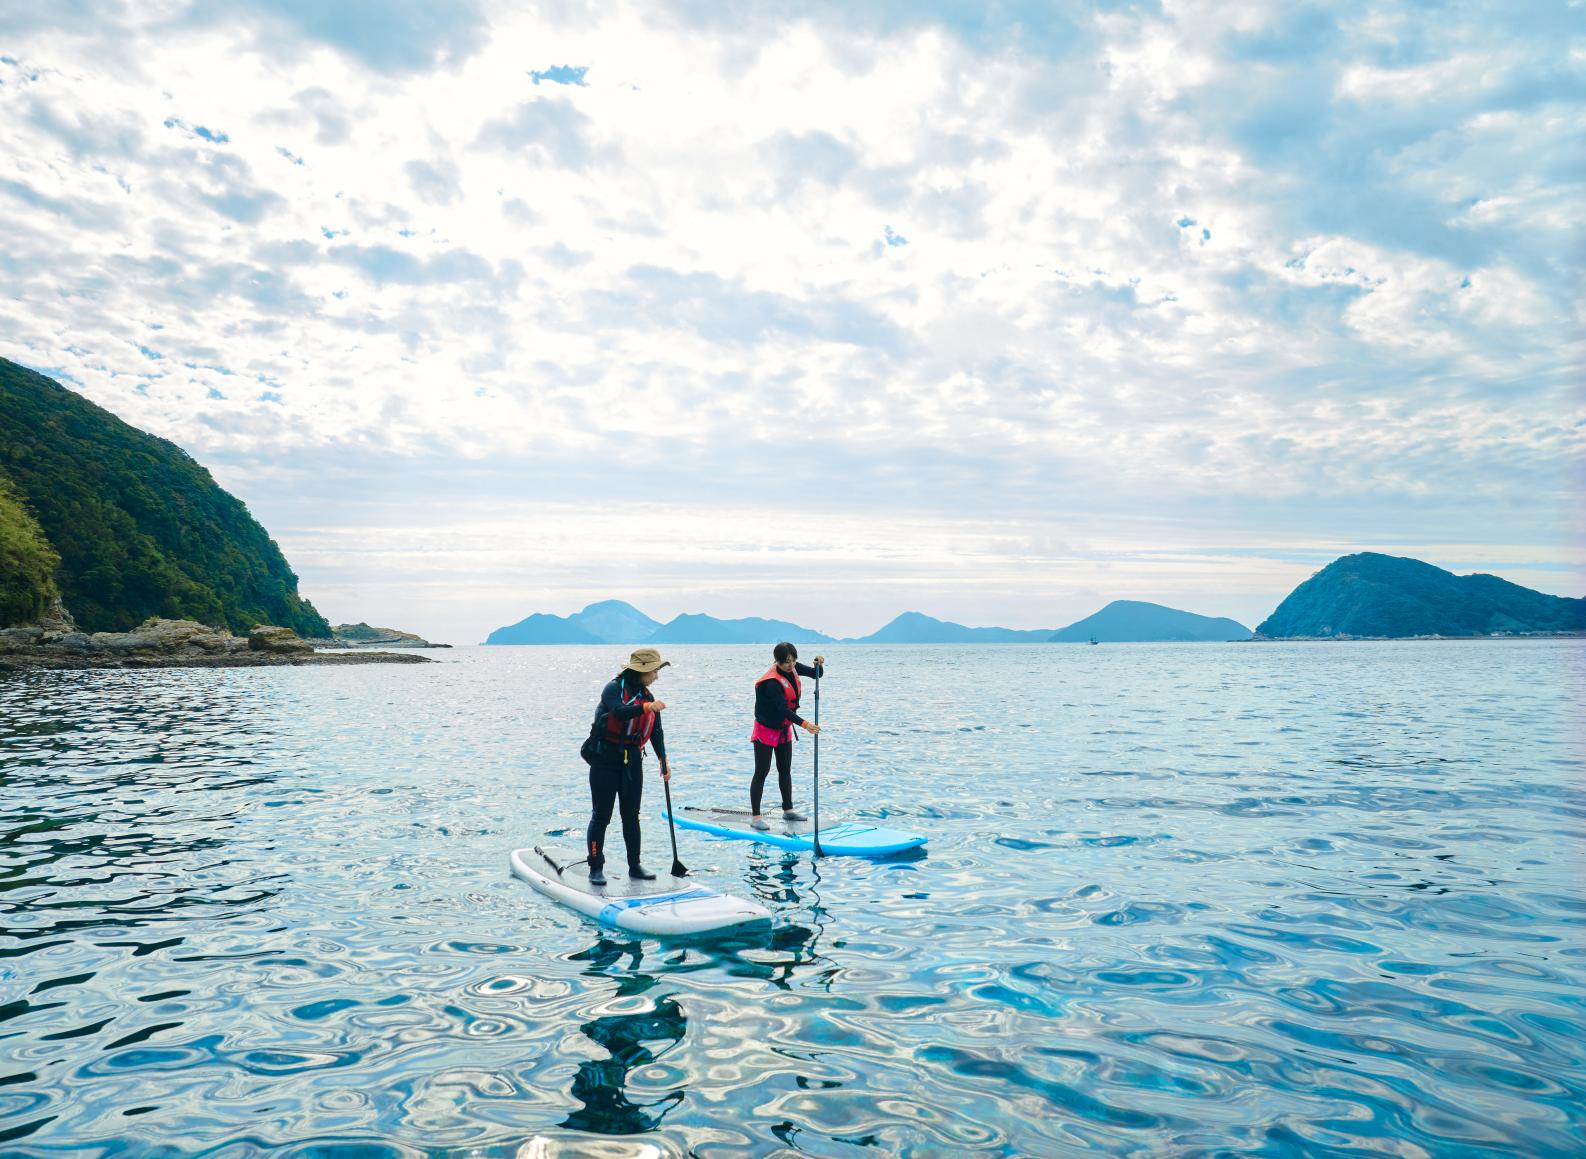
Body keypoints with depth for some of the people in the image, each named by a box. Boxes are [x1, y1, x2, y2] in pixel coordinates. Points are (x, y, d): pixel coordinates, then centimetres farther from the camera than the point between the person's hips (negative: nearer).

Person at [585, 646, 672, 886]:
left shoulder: (648, 696, 10)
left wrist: (663, 759, -4)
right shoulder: (614, 688, -11)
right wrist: (646, 707, -45)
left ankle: (635, 866, 20)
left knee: (631, 816, 11)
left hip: (632, 763, 6)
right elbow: (620, 712, -31)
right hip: (605, 760, -6)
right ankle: (596, 868, 6)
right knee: (601, 815, -1)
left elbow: (656, 732, 7)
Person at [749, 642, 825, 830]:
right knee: (761, 772, -4)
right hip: (766, 730, -8)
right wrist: (804, 724, -42)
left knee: (785, 770, 15)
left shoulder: (793, 668, -5)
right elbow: (783, 709, -35)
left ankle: (788, 810, 26)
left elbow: (816, 675, 5)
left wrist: (819, 665, -18)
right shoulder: (772, 682, -29)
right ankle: (755, 816, 1)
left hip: (784, 729, 8)